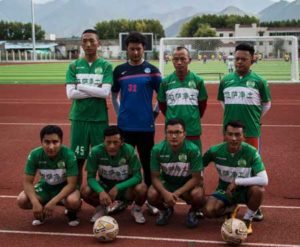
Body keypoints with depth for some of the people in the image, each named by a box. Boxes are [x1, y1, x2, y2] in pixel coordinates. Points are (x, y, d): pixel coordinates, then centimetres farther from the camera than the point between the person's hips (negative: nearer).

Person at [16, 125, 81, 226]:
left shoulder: (69, 155, -28)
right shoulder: (35, 155, -21)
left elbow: (71, 184, -26)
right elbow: (27, 182, -15)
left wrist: (53, 202, -36)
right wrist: (35, 203, -31)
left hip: (65, 187, -3)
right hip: (45, 186, 3)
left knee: (73, 201, -37)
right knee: (21, 200, -23)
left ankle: (72, 213, 2)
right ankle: (41, 212, 10)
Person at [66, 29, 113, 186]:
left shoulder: (106, 66, 2)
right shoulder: (74, 66, 5)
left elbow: (105, 92, -11)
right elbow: (71, 93, -6)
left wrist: (80, 86, -8)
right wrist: (95, 91, -10)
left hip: (99, 119, -1)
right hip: (79, 118, 1)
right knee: (78, 159, 5)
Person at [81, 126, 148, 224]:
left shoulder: (129, 151, -24)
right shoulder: (96, 151, -21)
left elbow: (137, 176, -22)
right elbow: (91, 177, -17)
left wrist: (117, 188, -34)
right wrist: (101, 191, -36)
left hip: (125, 187, -1)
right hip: (105, 187, 1)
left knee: (141, 188, -32)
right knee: (85, 191, -27)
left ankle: (137, 209, 4)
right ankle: (100, 208, 7)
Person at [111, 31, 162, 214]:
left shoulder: (152, 70, -1)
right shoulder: (119, 70, 6)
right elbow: (114, 94, 17)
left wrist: (155, 113, -1)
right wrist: (119, 112, 8)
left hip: (145, 126, -2)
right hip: (124, 125, 2)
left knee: (148, 163, 5)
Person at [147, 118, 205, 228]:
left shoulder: (193, 150, -24)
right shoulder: (157, 149, -19)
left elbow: (196, 177, -18)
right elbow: (155, 177, -13)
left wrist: (177, 193, -29)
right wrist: (165, 193, -32)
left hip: (187, 185, -1)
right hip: (166, 183, 2)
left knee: (198, 195, -34)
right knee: (152, 195, -28)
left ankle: (192, 213, 5)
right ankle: (165, 210, 9)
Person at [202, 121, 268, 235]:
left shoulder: (251, 152, -22)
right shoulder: (215, 151, -15)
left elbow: (264, 180, -31)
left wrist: (236, 181, -32)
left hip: (245, 190, -1)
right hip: (225, 190, 2)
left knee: (258, 190, -36)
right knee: (209, 210, -27)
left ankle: (247, 221, -8)